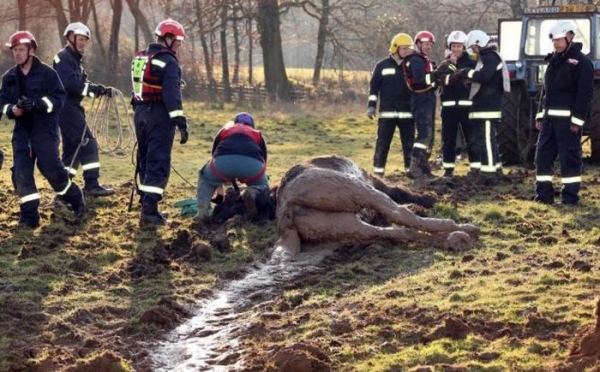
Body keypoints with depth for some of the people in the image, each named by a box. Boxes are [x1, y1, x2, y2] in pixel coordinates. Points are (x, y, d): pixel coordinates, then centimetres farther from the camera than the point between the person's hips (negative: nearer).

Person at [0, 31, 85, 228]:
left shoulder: (47, 73, -6)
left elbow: (59, 98, -11)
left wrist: (36, 104, -26)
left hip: (45, 130, -5)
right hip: (22, 130, 5)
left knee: (51, 168, -6)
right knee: (21, 172, -4)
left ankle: (76, 201, 18)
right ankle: (29, 215, 3)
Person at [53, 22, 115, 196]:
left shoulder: (75, 59, 20)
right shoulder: (64, 57, -12)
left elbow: (82, 83, 15)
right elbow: (70, 83, -25)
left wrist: (101, 89, -2)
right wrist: (93, 89, -28)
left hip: (71, 107, 11)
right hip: (66, 108, -11)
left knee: (72, 146, 13)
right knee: (88, 143, -12)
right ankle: (92, 185, -13)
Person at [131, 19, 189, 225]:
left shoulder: (139, 58, 14)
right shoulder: (168, 62, -13)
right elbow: (172, 94, -22)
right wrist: (181, 123, -23)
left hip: (140, 113, 8)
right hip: (159, 115, -8)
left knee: (145, 160, 17)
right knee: (158, 163, -7)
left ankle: (146, 203, 24)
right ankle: (149, 209, -13)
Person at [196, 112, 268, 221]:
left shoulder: (224, 130, 37)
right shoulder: (258, 135, 36)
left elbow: (214, 155, 42)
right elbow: (264, 161, 36)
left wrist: (220, 192, 51)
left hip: (223, 161, 0)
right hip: (252, 163, 0)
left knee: (205, 178, 31)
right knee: (262, 185, 30)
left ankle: (202, 211, 6)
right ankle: (253, 192, -7)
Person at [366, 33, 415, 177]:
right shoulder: (382, 66, 2)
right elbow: (374, 87, 3)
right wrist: (371, 105, -4)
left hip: (407, 113, 2)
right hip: (387, 112, -2)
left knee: (409, 143, 4)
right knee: (382, 143, -1)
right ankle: (378, 172, 3)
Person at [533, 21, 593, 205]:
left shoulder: (581, 61, -8)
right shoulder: (554, 60, 17)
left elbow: (585, 93, -14)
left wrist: (577, 120, -19)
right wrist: (540, 115, 15)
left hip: (568, 119, -8)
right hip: (550, 117, 8)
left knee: (569, 157, -4)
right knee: (542, 155, 8)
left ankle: (570, 196, 1)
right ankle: (544, 195, 15)